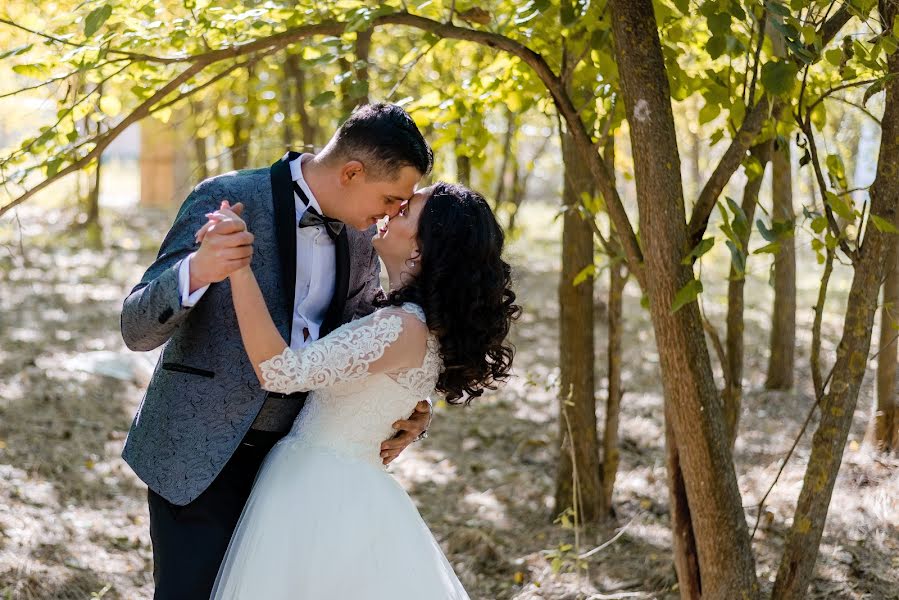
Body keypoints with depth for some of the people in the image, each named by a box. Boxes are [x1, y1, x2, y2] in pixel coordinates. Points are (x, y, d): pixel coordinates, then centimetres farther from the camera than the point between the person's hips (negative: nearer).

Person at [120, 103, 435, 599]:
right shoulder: (224, 200, -15)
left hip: (288, 458, 6)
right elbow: (137, 329, -18)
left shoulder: (359, 233, 3)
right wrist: (196, 271, -38)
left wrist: (408, 408, -3)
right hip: (200, 455, -5)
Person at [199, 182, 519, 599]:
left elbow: (280, 370, -32)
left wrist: (237, 263, -35)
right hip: (338, 487, 9)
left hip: (322, 493, -9)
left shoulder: (403, 328, -24)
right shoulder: (420, 322, 5)